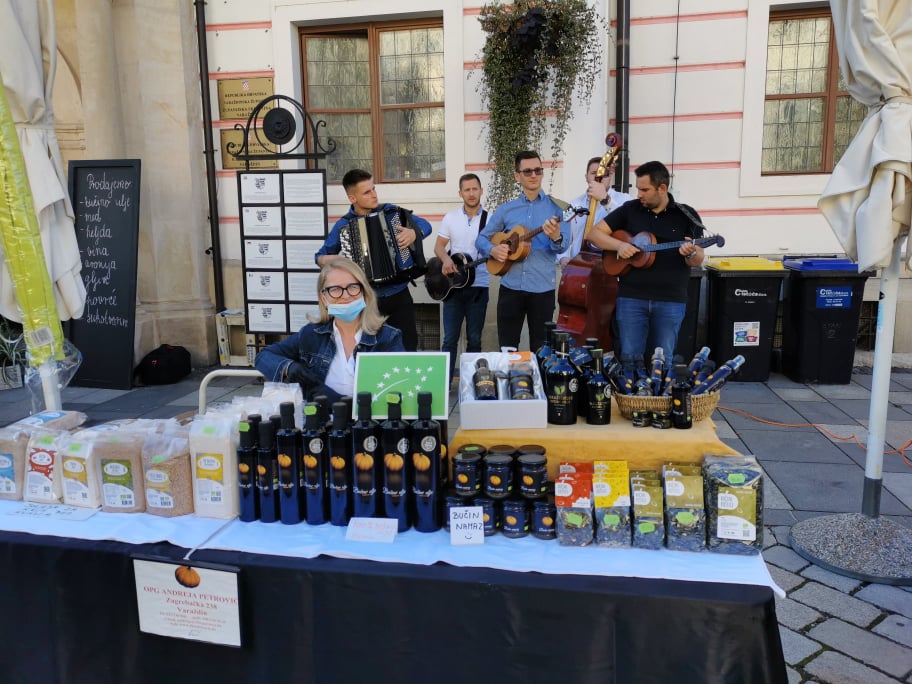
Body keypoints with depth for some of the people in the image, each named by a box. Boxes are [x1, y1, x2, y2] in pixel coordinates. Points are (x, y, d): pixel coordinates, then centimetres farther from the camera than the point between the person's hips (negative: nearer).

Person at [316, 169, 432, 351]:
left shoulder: (389, 211, 0)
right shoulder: (343, 225, -2)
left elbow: (425, 225, 0)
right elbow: (321, 256, 9)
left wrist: (414, 233, -21)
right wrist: (328, 259, -14)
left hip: (399, 296, 1)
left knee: (408, 348, 5)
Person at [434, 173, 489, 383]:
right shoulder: (450, 217, 5)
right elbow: (439, 246, 7)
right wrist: (446, 260, -14)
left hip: (478, 286, -1)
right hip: (453, 285, 1)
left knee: (474, 339, 6)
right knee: (450, 338, 1)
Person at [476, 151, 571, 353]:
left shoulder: (556, 207, 1)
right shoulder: (505, 209, 9)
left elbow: (563, 246, -10)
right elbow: (481, 238, 13)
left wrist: (556, 237, -33)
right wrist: (492, 250, -8)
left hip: (543, 288, -2)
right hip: (510, 287, 2)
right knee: (507, 348, 8)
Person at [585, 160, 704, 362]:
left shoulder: (687, 215, 2)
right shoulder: (629, 209, 3)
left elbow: (697, 261, 2)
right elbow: (595, 233, 3)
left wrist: (691, 254, -22)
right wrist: (619, 245, -13)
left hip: (671, 300, 0)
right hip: (631, 297, 1)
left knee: (663, 361, 8)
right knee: (629, 358, 4)